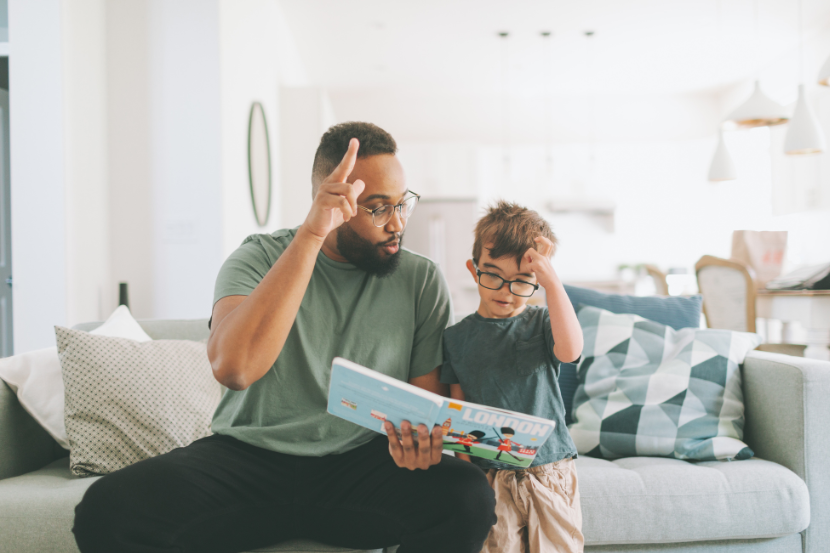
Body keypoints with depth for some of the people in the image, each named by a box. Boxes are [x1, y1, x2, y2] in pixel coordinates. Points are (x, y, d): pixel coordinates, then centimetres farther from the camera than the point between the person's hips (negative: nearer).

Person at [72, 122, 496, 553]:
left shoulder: (421, 280, 2)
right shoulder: (261, 258, -3)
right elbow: (233, 368, -23)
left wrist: (419, 436, -21)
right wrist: (311, 235, -27)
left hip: (359, 460, 2)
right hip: (249, 456, -1)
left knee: (467, 498, -28)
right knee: (108, 509, -24)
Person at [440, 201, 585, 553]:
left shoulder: (542, 323, 3)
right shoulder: (456, 337, 6)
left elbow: (570, 350, -20)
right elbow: (457, 405, 7)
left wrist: (553, 284, -22)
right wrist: (462, 455, -7)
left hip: (549, 470, 0)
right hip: (489, 475, 0)